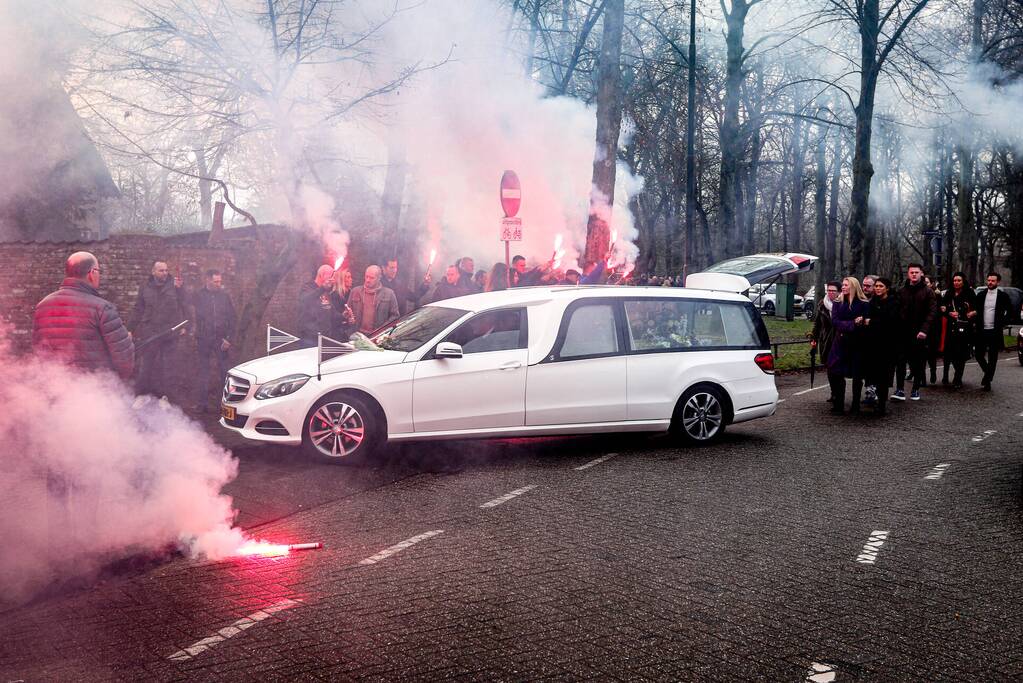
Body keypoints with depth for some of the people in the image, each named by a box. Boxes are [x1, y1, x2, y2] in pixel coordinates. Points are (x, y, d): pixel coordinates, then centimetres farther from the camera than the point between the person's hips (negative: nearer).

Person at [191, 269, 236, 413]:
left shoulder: (225, 296, 7)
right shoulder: (198, 296, 3)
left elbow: (231, 319, 6)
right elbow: (194, 316, -2)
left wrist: (228, 338, 0)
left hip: (221, 339, 1)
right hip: (203, 339, -1)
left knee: (223, 371, 1)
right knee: (202, 371, 3)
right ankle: (202, 403, 8)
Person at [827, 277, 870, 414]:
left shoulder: (863, 304, -3)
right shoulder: (838, 303, 8)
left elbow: (864, 323, -9)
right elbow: (834, 321, -5)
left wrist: (845, 328, -15)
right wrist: (852, 324, -18)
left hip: (857, 344, -3)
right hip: (840, 343, 3)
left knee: (857, 375, 3)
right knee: (835, 373, -5)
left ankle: (855, 406, 11)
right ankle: (838, 405, 4)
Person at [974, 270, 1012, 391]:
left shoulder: (1003, 296, -1)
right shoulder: (981, 295, 7)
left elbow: (1009, 312, 2)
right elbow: (976, 310, 14)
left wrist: (1002, 323, -6)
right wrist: (976, 322, 2)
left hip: (995, 331, -3)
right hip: (981, 331, 3)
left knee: (992, 358, 1)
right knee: (979, 355, 4)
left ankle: (987, 381, 9)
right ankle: (988, 374, 29)